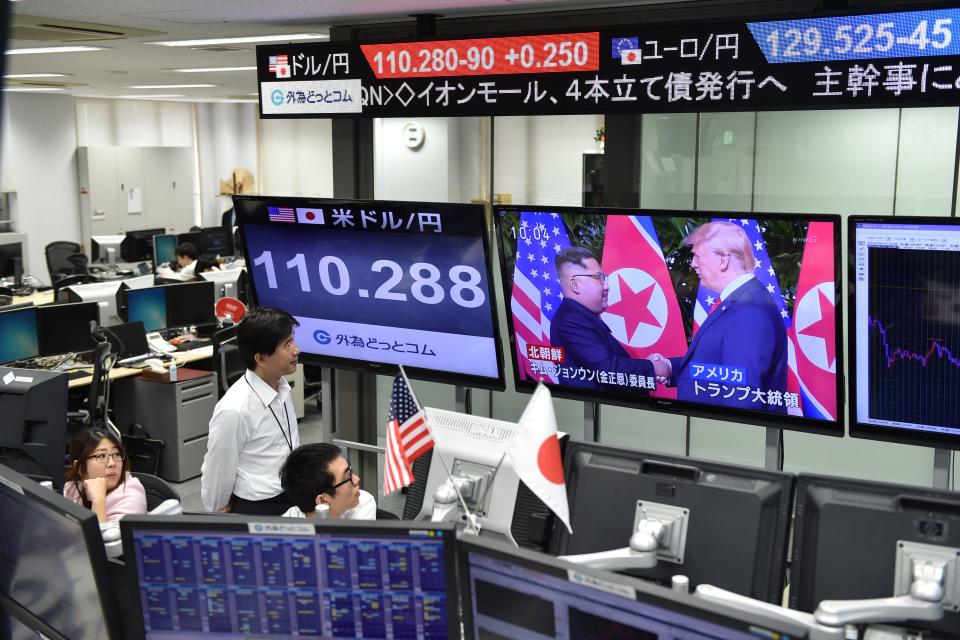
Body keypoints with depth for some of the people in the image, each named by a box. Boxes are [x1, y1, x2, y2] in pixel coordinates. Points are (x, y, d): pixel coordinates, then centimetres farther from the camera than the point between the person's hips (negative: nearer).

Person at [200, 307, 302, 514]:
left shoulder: (282, 388, 0)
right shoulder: (234, 411, -23)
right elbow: (217, 473, -10)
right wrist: (219, 511, 3)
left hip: (292, 497, 7)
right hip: (257, 507, -7)